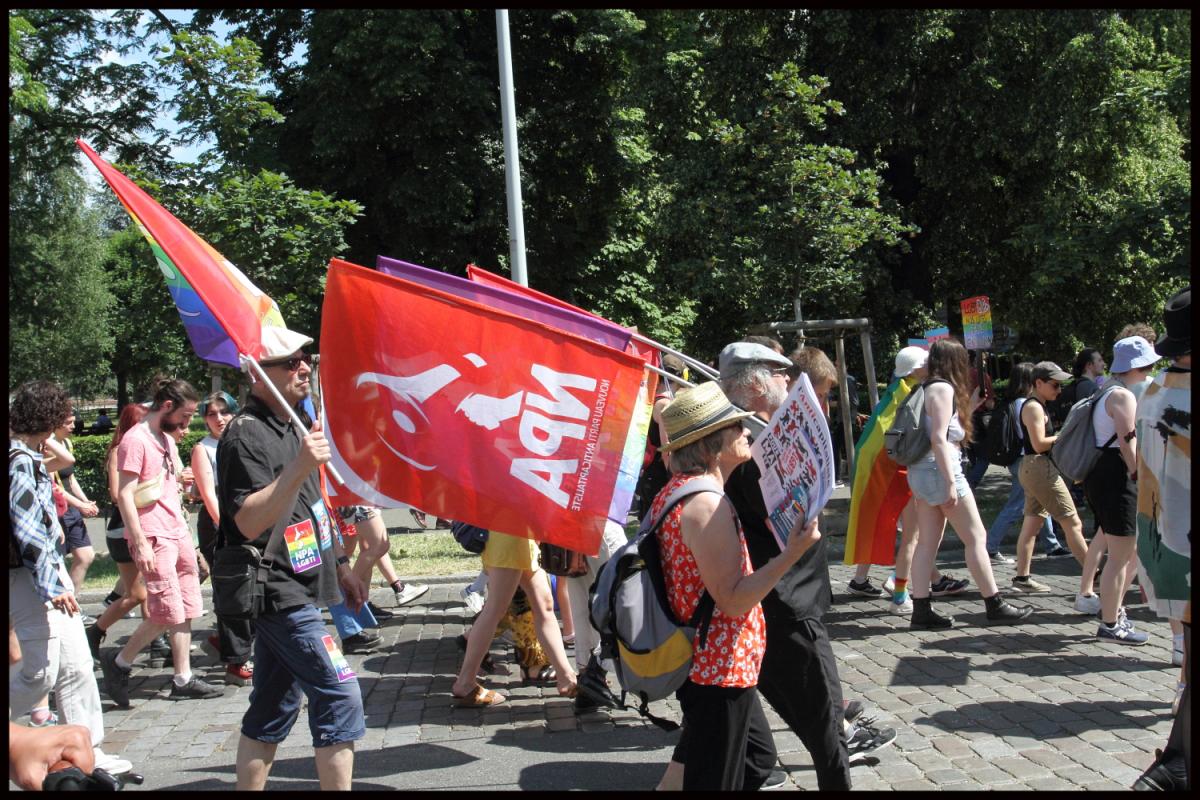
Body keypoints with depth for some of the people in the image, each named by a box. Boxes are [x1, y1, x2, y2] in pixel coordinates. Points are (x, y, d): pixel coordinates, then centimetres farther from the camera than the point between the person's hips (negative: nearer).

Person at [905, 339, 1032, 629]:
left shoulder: (927, 389, 15)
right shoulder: (943, 389, -12)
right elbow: (939, 439, -19)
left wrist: (971, 403, 21)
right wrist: (951, 483, -21)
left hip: (921, 472, 9)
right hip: (940, 468, -9)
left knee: (928, 542, 7)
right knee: (975, 537, 0)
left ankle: (921, 610, 5)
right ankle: (995, 605, 6)